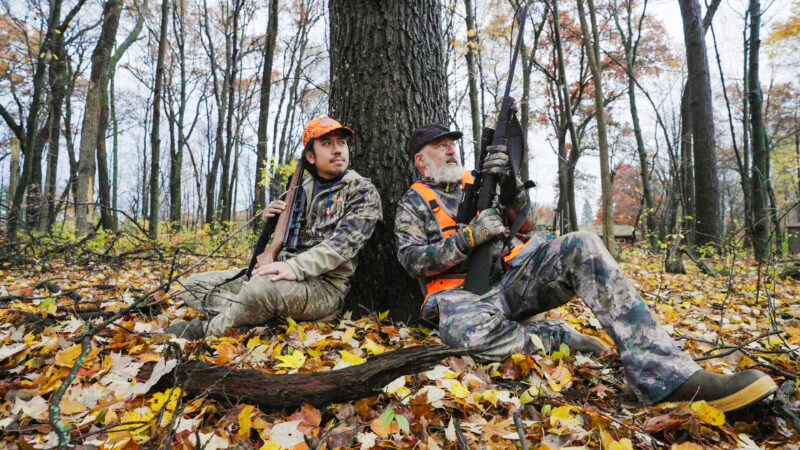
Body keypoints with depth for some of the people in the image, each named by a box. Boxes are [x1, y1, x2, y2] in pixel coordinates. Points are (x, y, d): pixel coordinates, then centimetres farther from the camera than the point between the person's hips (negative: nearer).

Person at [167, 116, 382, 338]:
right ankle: (269, 322, -20)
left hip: (324, 286, -7)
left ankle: (208, 331, -10)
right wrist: (273, 216, 4)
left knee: (263, 286, -39)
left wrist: (296, 266, -31)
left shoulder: (362, 191, -3)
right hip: (282, 276, 8)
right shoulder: (303, 186, 16)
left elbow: (343, 243, -19)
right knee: (194, 286, 3)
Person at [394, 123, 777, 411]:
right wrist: (469, 236, -18)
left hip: (507, 279, 5)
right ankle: (560, 339, -18)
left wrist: (509, 181, -6)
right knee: (464, 329, -44)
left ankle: (663, 373, -29)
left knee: (581, 245, -22)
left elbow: (524, 223, 14)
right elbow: (413, 260, -6)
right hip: (459, 294, -4)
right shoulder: (413, 204, 10)